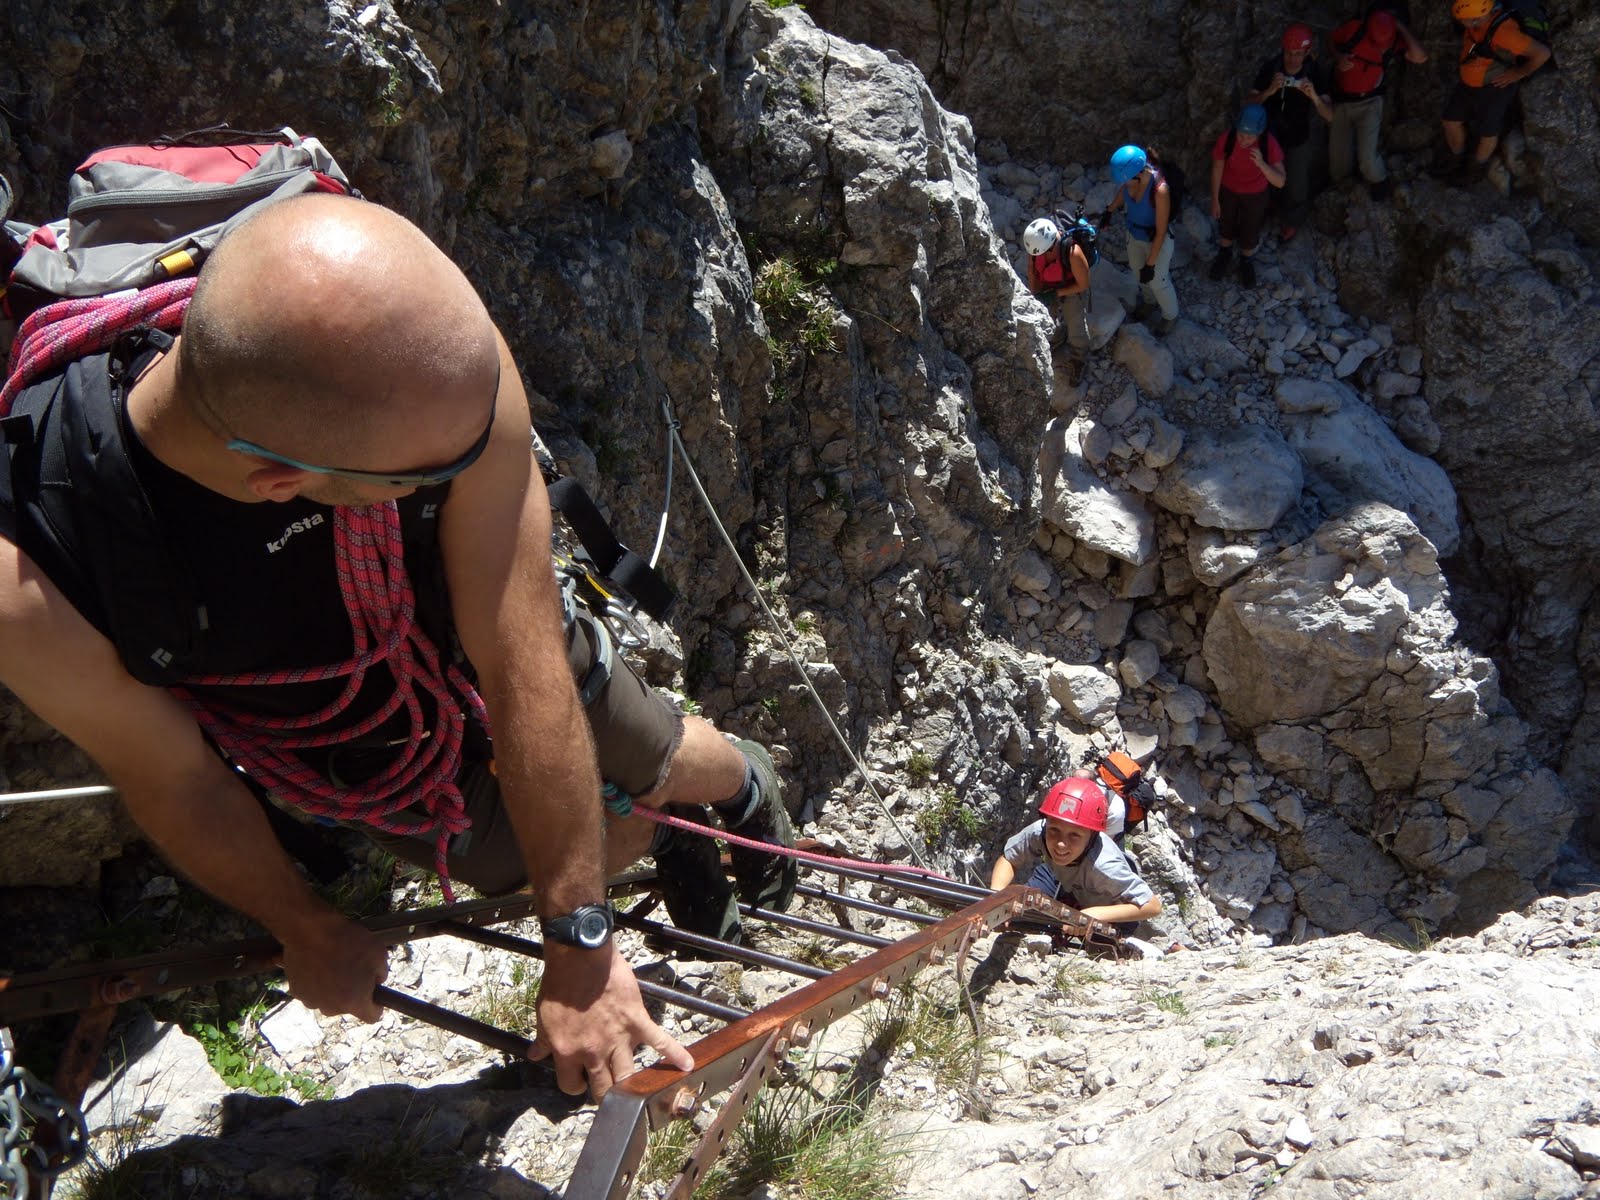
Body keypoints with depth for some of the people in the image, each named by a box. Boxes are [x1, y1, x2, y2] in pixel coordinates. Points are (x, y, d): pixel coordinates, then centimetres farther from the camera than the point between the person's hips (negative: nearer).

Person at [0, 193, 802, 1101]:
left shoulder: (443, 356, -42)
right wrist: (309, 932, -3)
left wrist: (582, 941, -29)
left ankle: (747, 784, 60)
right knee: (518, 863, 20)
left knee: (658, 763, 23)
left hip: (480, 648, 1)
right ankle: (657, 843, 55)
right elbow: (174, 782, -20)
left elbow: (520, 666, -35)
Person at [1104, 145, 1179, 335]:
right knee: (1137, 269, 30)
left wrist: (1150, 264, -24)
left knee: (1158, 281, 16)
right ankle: (1150, 300, 61)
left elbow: (1161, 232, -29)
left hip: (1157, 239, -6)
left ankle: (1170, 316, 46)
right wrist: (1110, 211, 3)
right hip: (1134, 233, 6)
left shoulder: (1160, 190, -41)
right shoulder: (1130, 176, -24)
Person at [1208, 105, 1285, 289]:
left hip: (1255, 195, -1)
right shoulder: (1225, 140, -31)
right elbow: (1217, 170, -14)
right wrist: (1215, 199, -3)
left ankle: (1246, 261, 51)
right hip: (1228, 191, 1)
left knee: (1250, 231, 21)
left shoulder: (1269, 144, -33)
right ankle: (1225, 253, 57)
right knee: (1226, 226, 26)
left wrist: (1261, 164, -49)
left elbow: (1280, 182, -32)